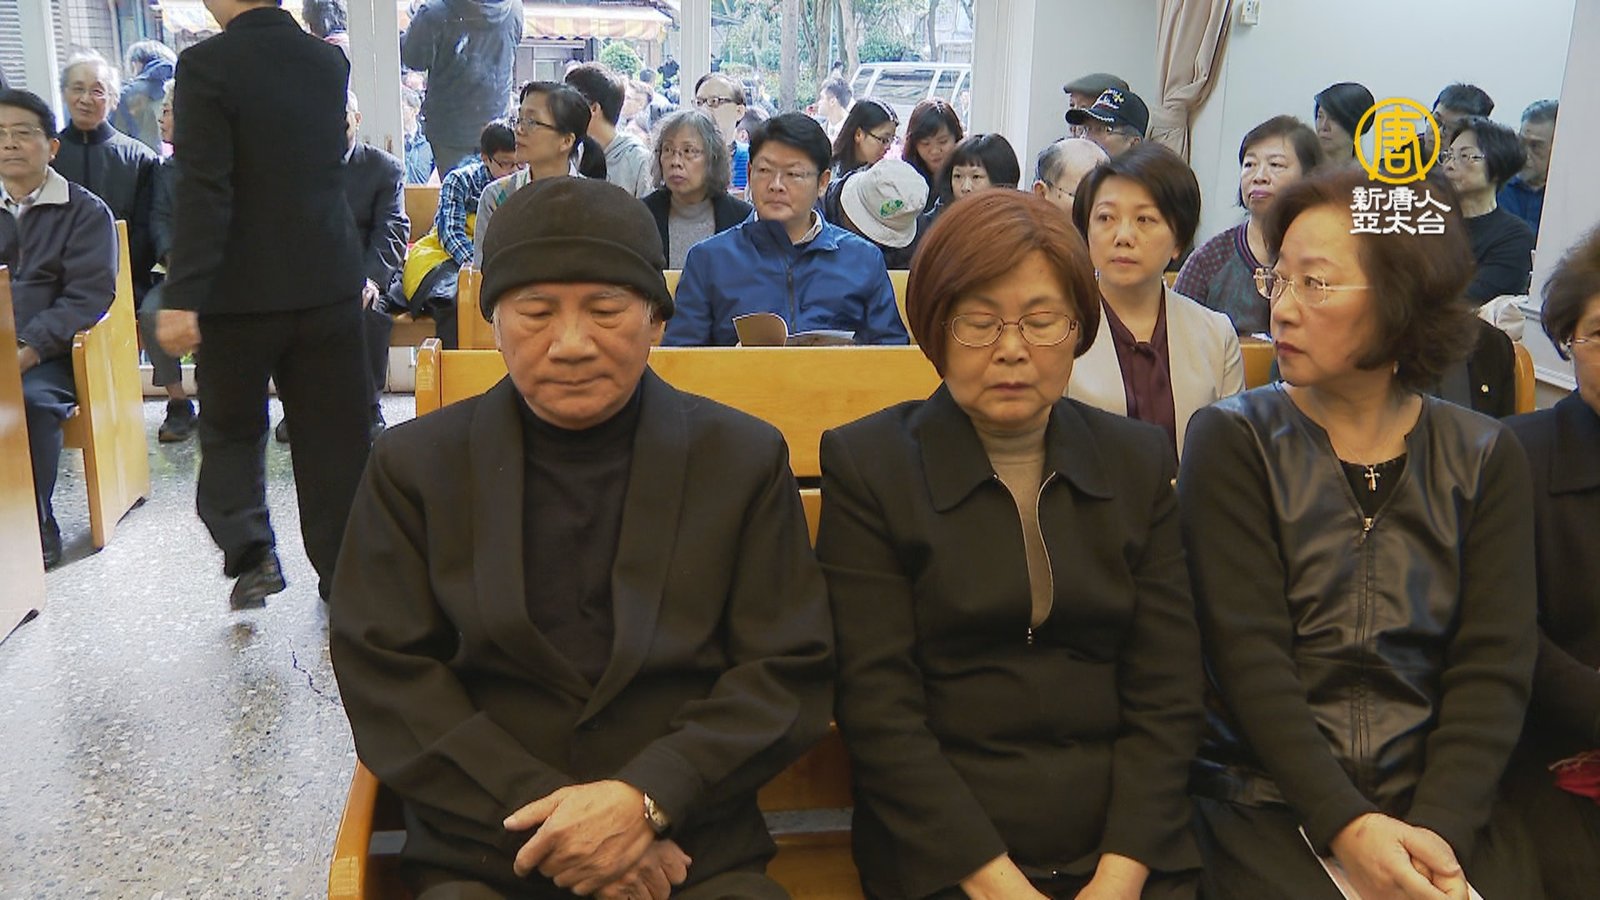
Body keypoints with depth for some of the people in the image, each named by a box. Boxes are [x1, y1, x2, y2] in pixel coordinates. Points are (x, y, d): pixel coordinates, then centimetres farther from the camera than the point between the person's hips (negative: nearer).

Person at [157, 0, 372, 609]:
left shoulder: (206, 65, -12)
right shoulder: (331, 62, 4)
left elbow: (203, 190, -18)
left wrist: (181, 298, -17)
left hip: (241, 290, -4)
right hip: (329, 284, 4)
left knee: (231, 427, 16)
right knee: (335, 437, 9)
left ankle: (249, 550, 4)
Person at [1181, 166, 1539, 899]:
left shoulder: (1483, 459, 5)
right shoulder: (1234, 441, -2)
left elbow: (1494, 667, -1)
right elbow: (1246, 652, -9)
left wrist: (1436, 831, -14)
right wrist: (1346, 826, -17)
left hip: (1437, 803, 2)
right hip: (1267, 801, -2)